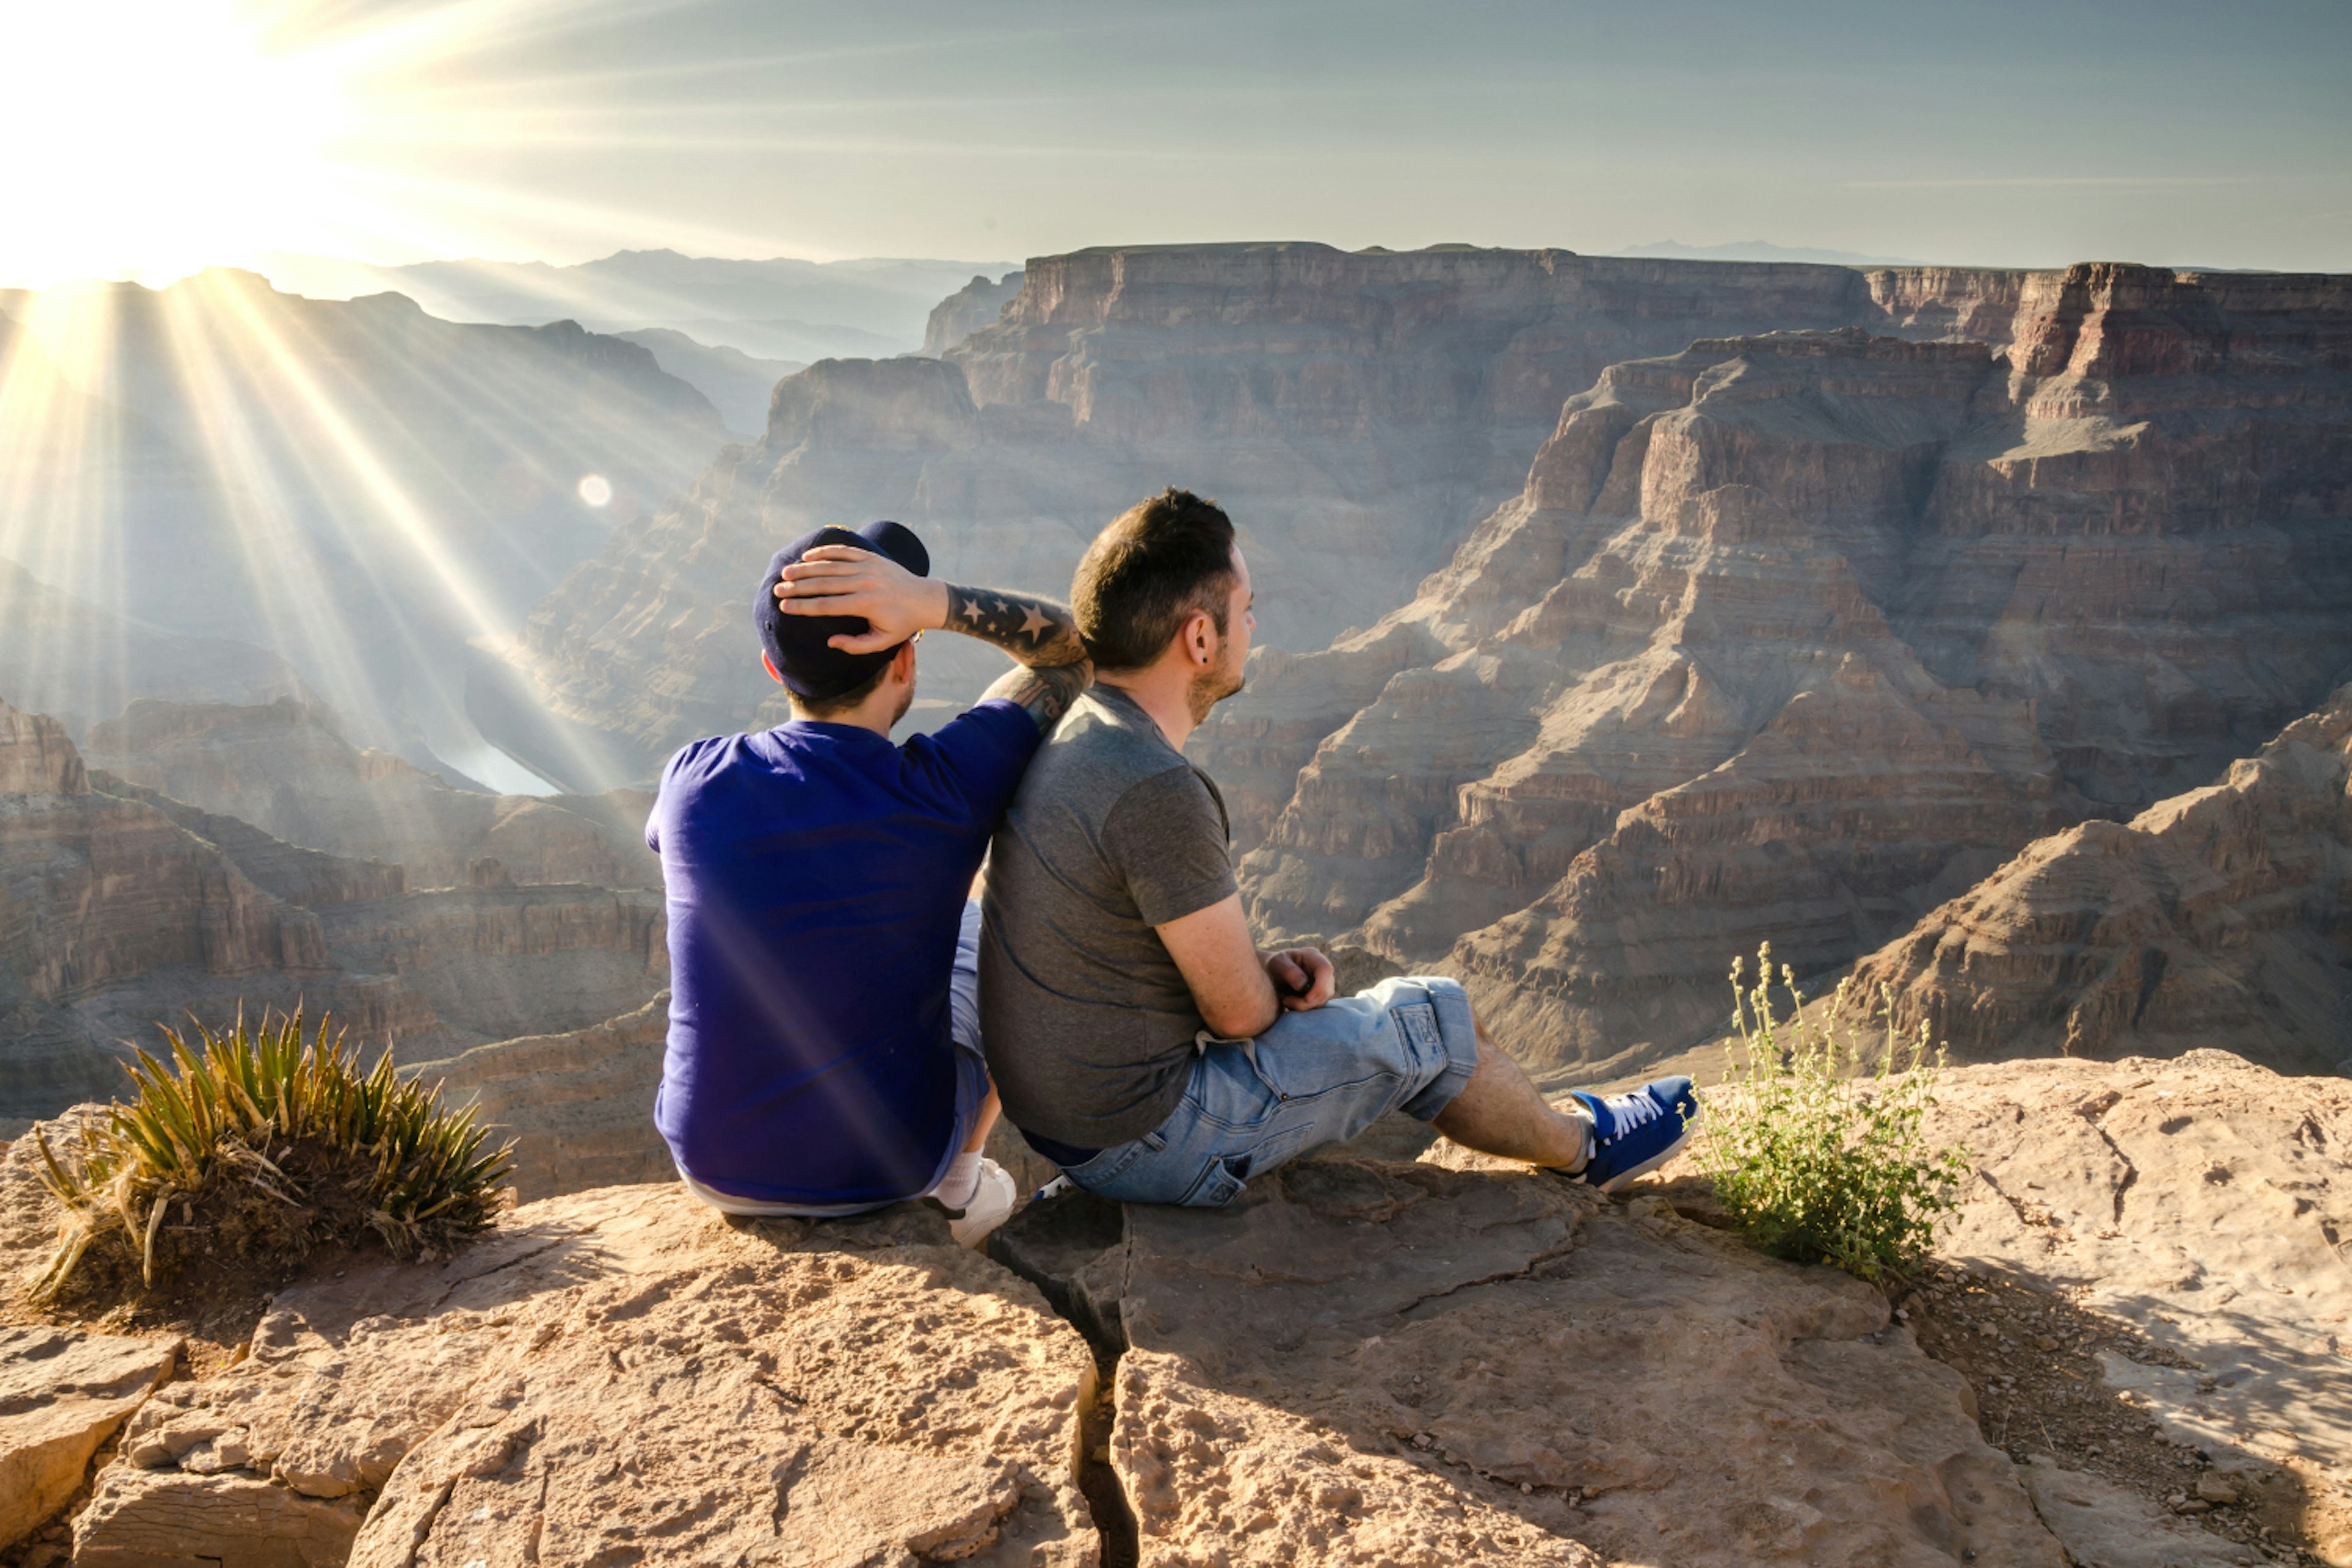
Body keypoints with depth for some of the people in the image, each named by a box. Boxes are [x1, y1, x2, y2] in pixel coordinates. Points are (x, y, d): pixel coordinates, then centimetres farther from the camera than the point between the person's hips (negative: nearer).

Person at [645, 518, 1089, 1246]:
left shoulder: (693, 782, -14)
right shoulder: (945, 791, -22)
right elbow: (1073, 646, -7)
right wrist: (937, 601, -23)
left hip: (710, 1162, 2)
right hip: (889, 1161, -2)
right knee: (981, 927, 24)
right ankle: (959, 1189, 37)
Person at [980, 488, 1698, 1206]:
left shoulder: (1070, 732, 2)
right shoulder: (1156, 792, -29)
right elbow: (1239, 1010, -20)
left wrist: (1264, 966, 0)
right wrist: (1270, 983, 4)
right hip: (1148, 1140, -9)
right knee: (1434, 1018, 3)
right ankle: (1580, 1144, 33)